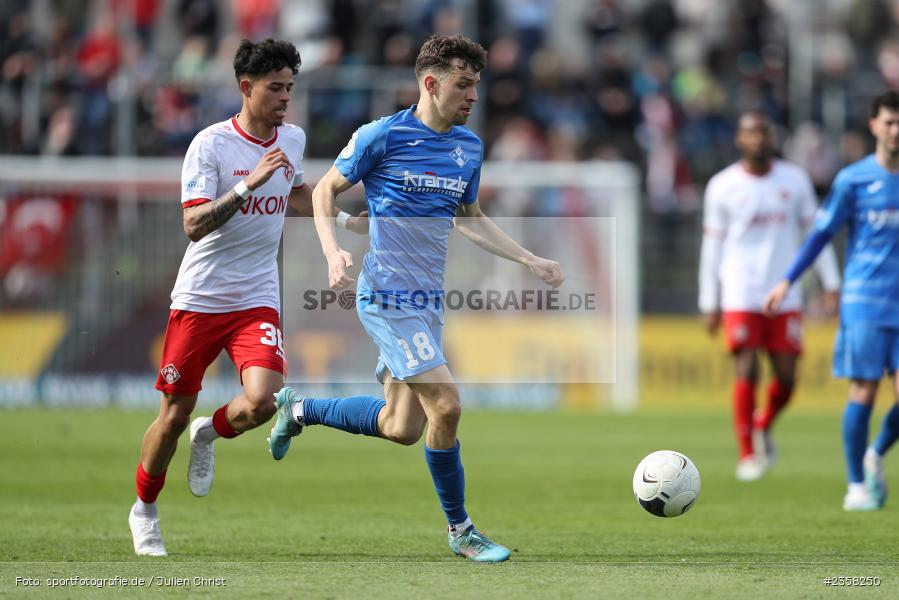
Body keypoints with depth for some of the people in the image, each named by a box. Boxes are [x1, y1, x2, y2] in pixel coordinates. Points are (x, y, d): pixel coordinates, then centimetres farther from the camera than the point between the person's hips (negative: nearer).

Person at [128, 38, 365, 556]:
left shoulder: (293, 139, 5)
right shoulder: (211, 144, -12)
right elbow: (194, 225, -21)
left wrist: (347, 220, 19)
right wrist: (248, 183, -29)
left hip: (257, 300, 3)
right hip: (199, 298, -3)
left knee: (261, 402, -20)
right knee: (175, 416, 3)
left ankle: (211, 434, 14)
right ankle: (145, 510, 27)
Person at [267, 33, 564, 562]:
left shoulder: (469, 147, 9)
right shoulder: (382, 137, -10)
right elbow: (325, 191, 0)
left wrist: (531, 260, 14)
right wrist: (333, 251, -16)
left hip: (429, 300, 8)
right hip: (388, 295, -8)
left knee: (402, 429, 11)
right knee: (445, 405, -16)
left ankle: (299, 409, 35)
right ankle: (460, 530, -1)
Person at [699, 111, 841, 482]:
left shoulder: (795, 180, 5)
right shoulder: (722, 187, 1)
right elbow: (712, 246, 5)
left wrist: (831, 284, 4)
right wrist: (709, 304, 3)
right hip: (741, 296, -2)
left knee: (786, 378, 0)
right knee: (746, 374, -8)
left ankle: (764, 427, 29)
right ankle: (747, 454, 2)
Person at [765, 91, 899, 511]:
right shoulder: (853, 180, 0)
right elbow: (822, 233, 5)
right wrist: (787, 281, -1)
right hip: (864, 304, -2)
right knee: (863, 393, -5)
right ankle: (857, 485, 8)